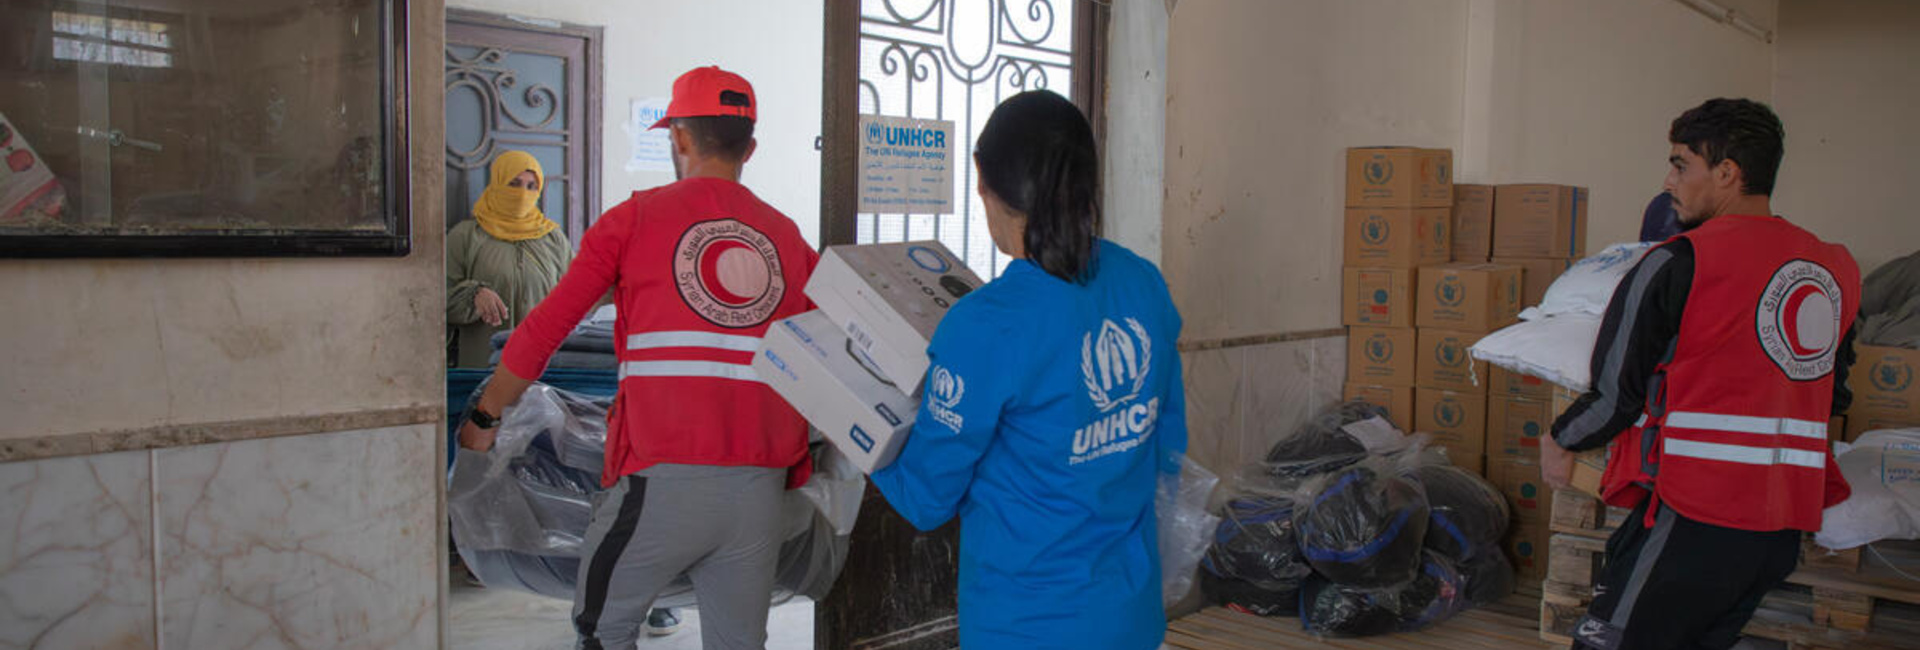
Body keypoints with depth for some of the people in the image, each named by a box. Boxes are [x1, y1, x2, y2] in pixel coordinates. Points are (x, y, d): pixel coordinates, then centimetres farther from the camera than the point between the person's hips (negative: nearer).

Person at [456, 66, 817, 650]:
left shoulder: (635, 218, 3)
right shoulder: (787, 236, 11)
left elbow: (544, 328, 4)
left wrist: (484, 418, 16)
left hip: (662, 478, -3)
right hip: (760, 488, 3)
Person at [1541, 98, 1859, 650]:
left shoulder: (1678, 263, -11)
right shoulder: (1837, 268, 10)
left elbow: (1616, 392, -8)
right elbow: (1833, 398, 20)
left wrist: (1561, 441, 9)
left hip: (1693, 514, -7)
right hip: (1787, 524, 7)